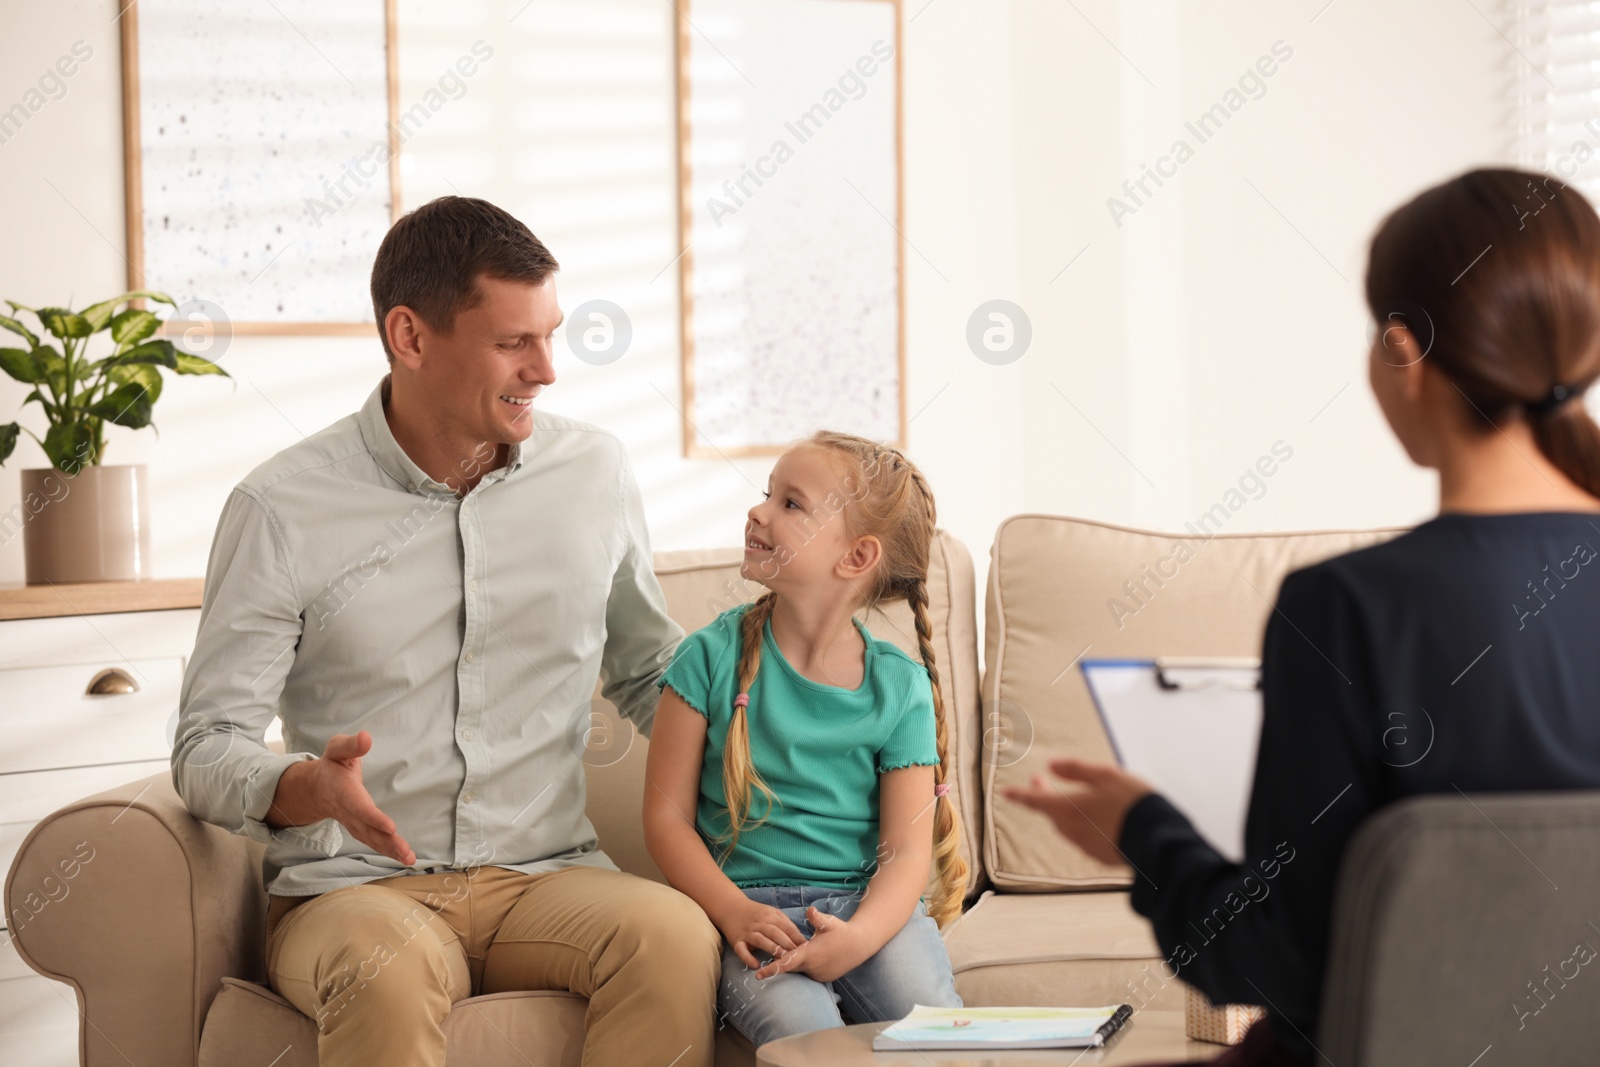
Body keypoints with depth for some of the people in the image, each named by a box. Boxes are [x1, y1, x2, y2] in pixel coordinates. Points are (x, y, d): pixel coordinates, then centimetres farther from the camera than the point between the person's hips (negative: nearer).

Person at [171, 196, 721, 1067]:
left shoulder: (594, 472, 9)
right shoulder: (281, 508, -2)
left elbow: (648, 671, 22)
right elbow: (207, 748, -3)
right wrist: (311, 789, -25)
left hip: (545, 877, 3)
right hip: (352, 888, -3)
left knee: (677, 934, -31)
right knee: (387, 976, -39)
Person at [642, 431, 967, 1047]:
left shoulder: (900, 685, 3)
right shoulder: (714, 656, 2)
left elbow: (906, 851, -2)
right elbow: (667, 816, 1)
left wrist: (859, 937, -23)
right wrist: (734, 913, -16)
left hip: (870, 905, 1)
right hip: (753, 908, -1)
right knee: (804, 1029, -32)